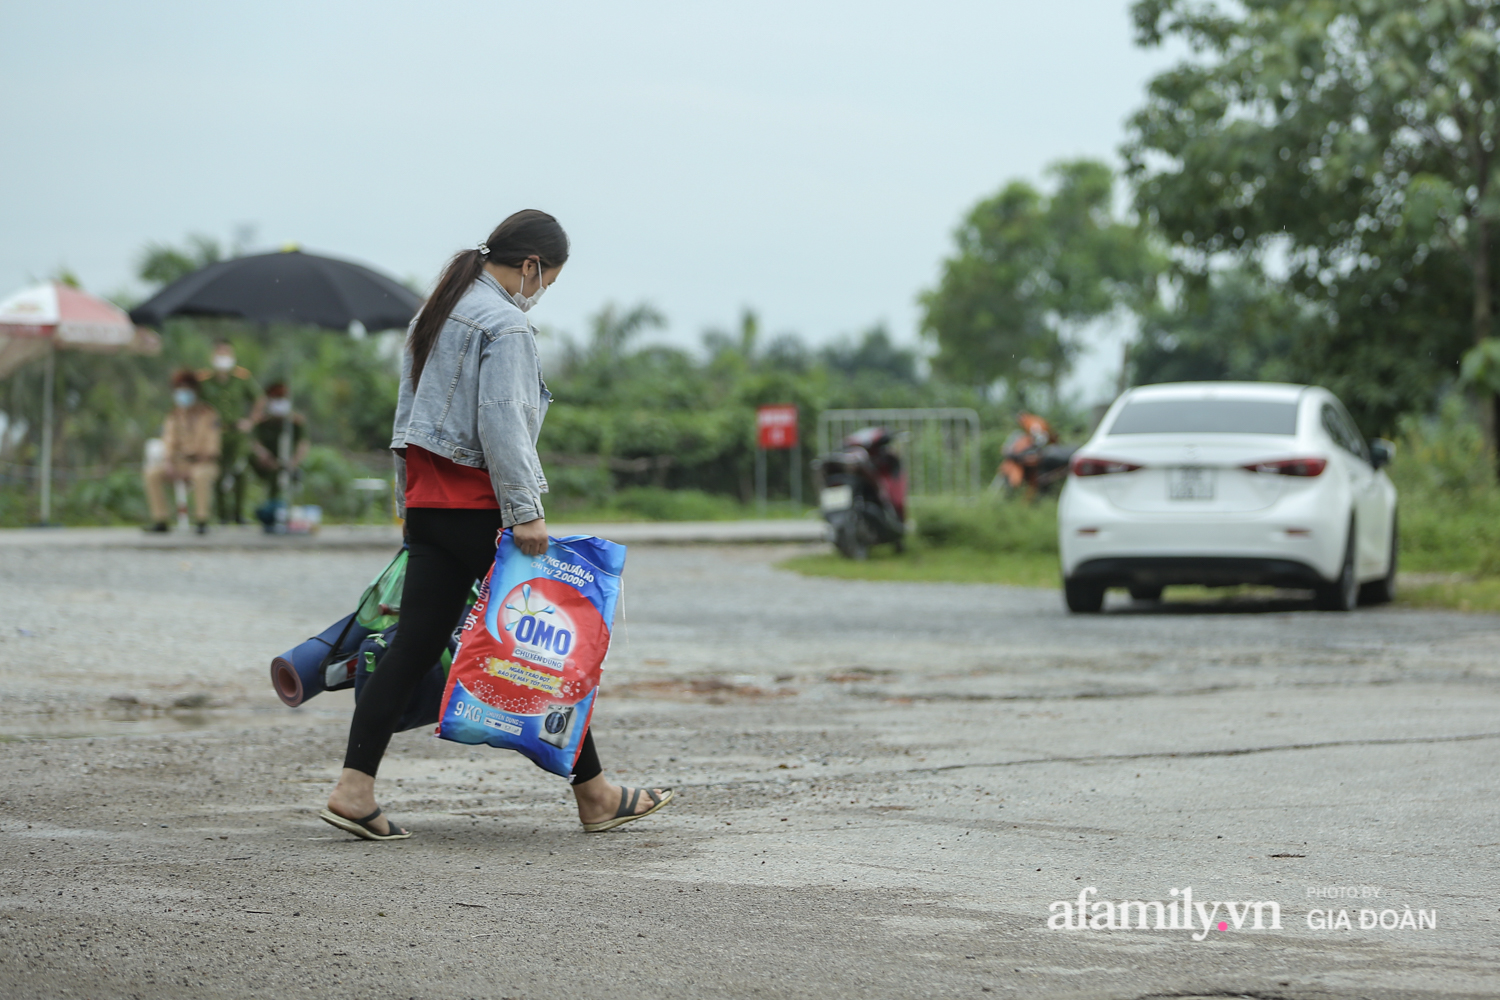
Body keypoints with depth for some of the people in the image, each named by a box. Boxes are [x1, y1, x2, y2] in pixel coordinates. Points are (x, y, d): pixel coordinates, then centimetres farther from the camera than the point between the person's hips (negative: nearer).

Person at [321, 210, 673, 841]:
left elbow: (407, 411, 20)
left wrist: (410, 502, 23)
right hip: (480, 506, -8)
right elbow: (501, 424, -19)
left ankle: (354, 788, -7)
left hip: (428, 502, 8)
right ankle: (593, 795, 9)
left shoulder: (436, 313, 17)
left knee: (414, 644, 3)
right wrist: (524, 512, -19)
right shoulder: (505, 323, -11)